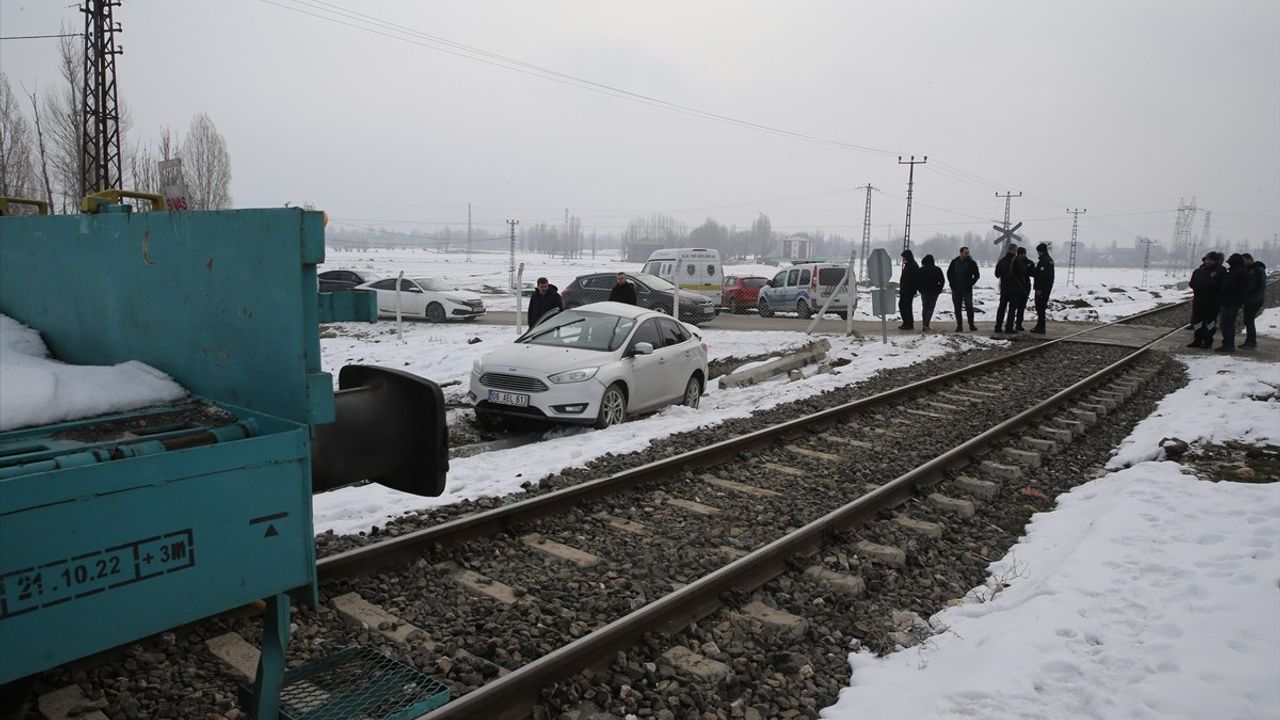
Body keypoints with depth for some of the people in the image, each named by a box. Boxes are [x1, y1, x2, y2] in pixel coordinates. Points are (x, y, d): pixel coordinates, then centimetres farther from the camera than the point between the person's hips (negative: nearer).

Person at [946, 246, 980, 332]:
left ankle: (971, 325, -1)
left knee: (969, 307, -8)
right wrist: (952, 284, 4)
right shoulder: (954, 262, 4)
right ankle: (959, 325, 9)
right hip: (956, 289, 2)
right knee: (957, 308, 4)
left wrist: (970, 284, -6)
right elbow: (949, 273, 14)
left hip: (967, 289, -2)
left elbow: (977, 275, 2)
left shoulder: (972, 262, -2)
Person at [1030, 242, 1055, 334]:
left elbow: (1042, 276, -22)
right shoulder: (1050, 260, 16)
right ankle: (1040, 326, 22)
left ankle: (1040, 327, -7)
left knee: (1040, 307, -7)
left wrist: (1039, 288, -22)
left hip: (1042, 288, -10)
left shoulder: (1043, 261, -17)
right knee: (1042, 307, 16)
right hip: (1048, 287, 10)